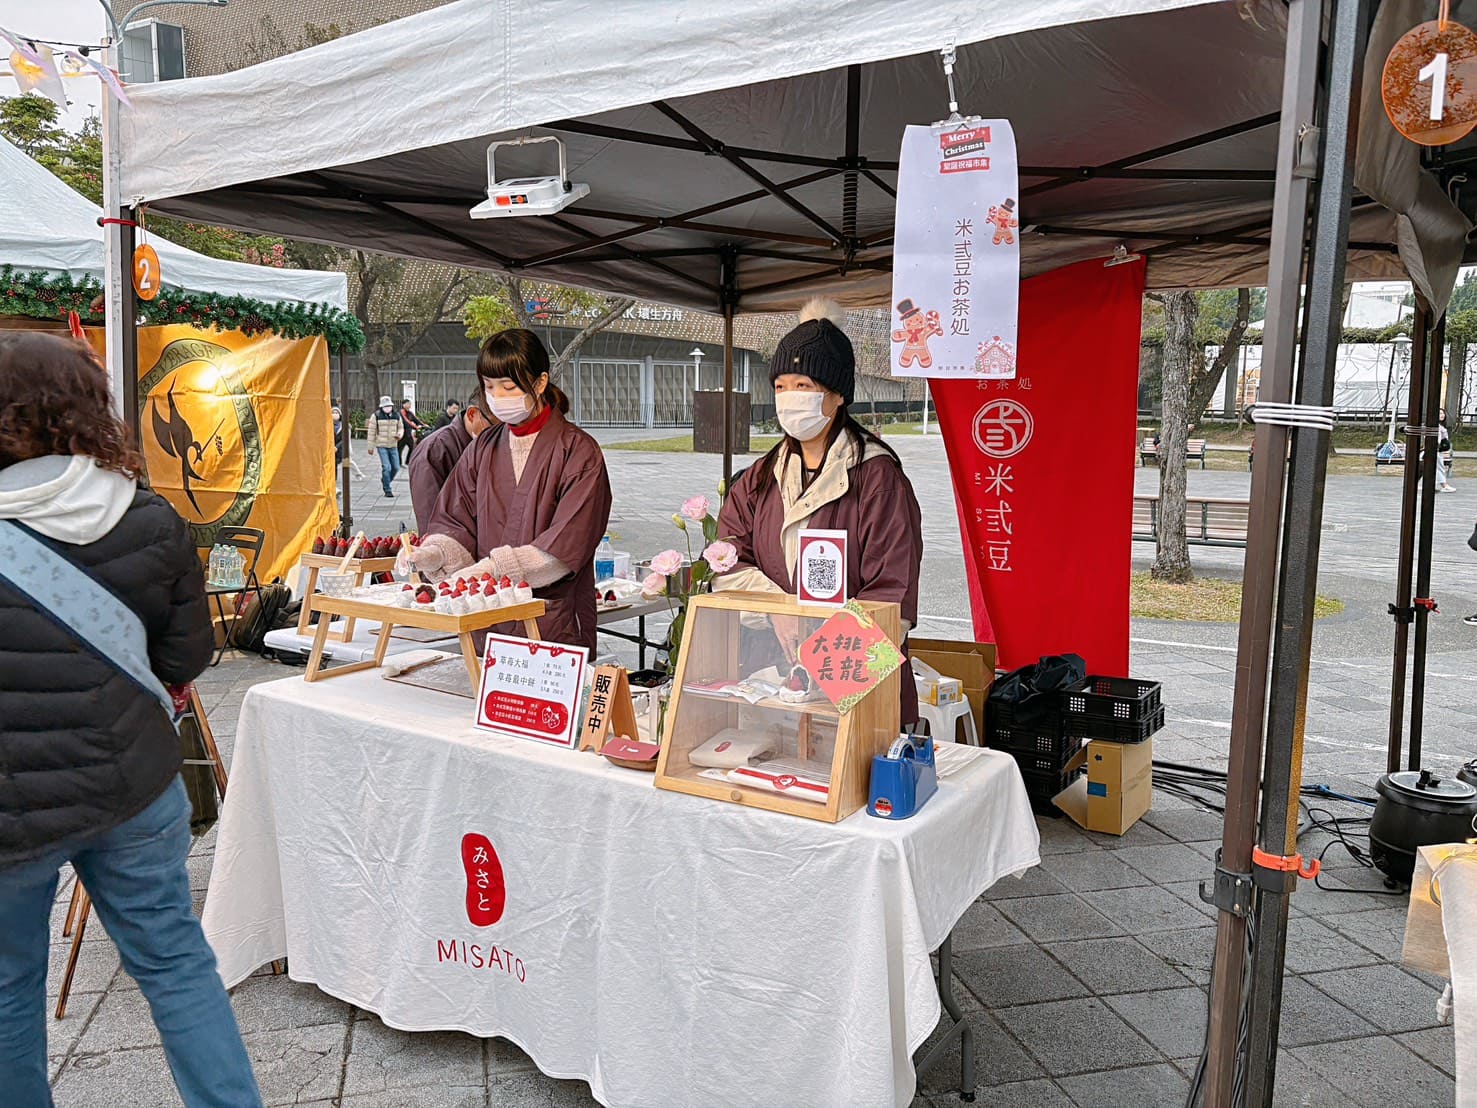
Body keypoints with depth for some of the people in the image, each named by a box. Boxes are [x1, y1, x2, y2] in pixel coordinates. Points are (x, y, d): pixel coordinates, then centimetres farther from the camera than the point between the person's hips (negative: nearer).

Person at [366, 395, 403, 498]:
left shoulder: (396, 416, 7)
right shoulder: (376, 416, -4)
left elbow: (401, 427, 19)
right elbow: (371, 432, -1)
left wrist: (399, 435, -6)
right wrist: (371, 447, -1)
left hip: (393, 446, 4)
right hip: (381, 446, -4)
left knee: (396, 467, 4)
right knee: (386, 467, -11)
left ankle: (385, 480, 33)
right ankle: (387, 490, -2)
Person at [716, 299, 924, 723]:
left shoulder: (875, 474, -6)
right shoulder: (761, 477, 13)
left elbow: (892, 595, -11)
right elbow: (727, 563, 3)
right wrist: (779, 609, -14)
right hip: (774, 673, 4)